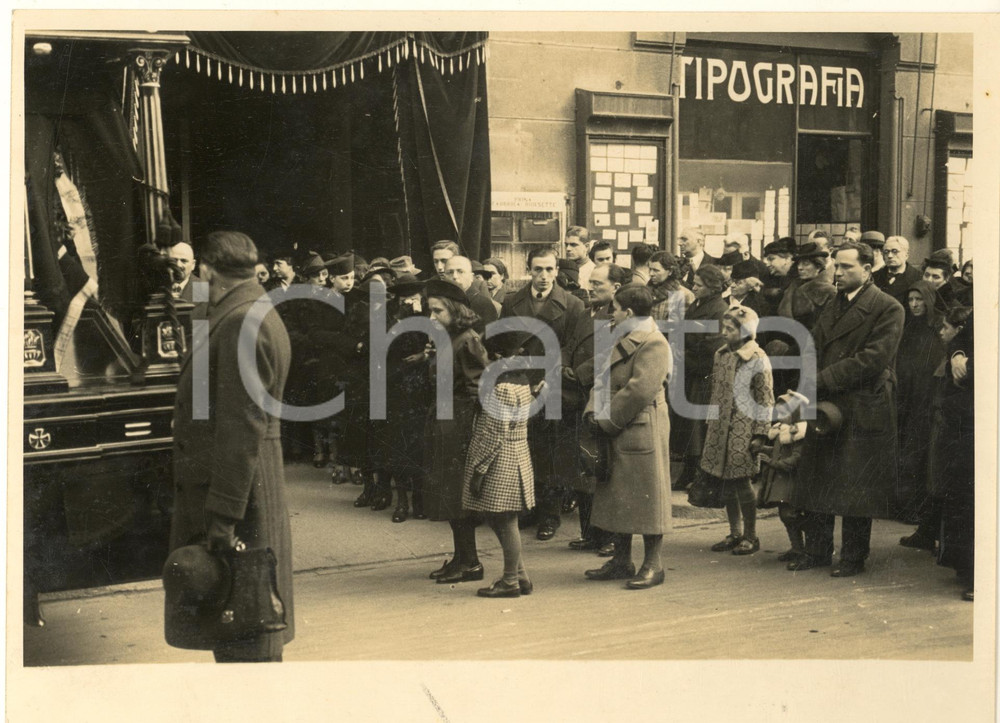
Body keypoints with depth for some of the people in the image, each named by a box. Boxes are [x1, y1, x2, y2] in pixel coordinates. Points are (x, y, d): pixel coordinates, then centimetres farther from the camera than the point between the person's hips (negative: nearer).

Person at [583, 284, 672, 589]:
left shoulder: (652, 344, -14)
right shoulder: (624, 341, 18)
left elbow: (640, 390, -22)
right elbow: (604, 380, 16)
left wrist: (608, 420, -16)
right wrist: (593, 412, -1)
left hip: (641, 432, -10)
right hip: (617, 433, 10)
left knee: (646, 497, -2)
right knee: (618, 496, 13)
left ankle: (653, 566, 6)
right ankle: (621, 561, 23)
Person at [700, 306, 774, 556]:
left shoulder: (757, 359, -9)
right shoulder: (721, 355, 10)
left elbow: (765, 400, -9)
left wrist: (760, 434, -13)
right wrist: (709, 423, 16)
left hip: (743, 428, -6)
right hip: (720, 427, 6)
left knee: (741, 480, -4)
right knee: (727, 481, 10)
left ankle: (751, 536, 9)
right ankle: (735, 533, 21)